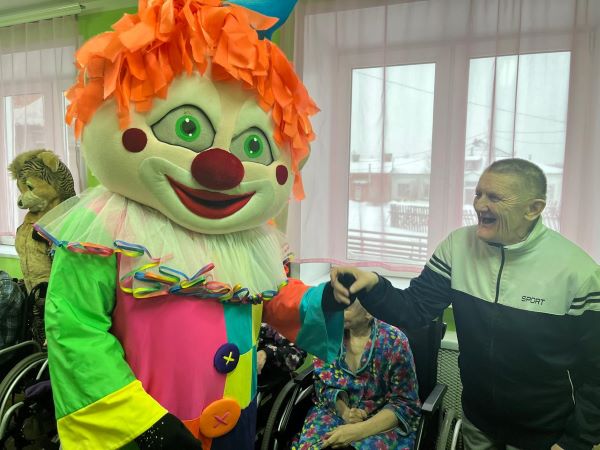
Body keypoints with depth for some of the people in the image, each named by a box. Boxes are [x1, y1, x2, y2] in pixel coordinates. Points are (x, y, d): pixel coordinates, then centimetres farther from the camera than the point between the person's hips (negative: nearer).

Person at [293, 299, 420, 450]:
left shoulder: (394, 342, -15)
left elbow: (406, 403, -12)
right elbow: (323, 385, 4)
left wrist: (358, 430, -23)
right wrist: (344, 410, -16)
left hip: (382, 423, -3)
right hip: (335, 412, 3)